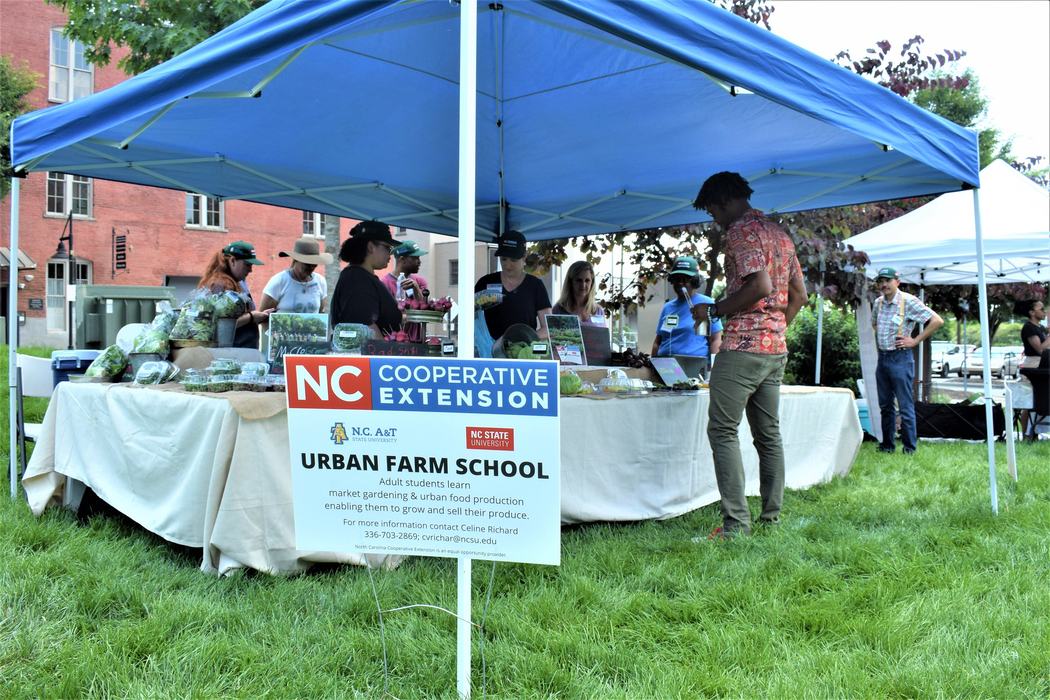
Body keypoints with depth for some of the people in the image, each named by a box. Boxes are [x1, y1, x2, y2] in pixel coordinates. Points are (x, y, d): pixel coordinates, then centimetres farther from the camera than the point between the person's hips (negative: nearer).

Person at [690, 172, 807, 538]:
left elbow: (760, 286, -21)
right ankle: (771, 518, 16)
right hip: (776, 348, 9)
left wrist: (714, 311, -13)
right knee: (768, 433, 11)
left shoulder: (742, 229, -9)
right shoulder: (778, 231, 19)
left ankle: (736, 522, -8)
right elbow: (799, 294, 19)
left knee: (723, 430, -6)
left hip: (743, 346, -9)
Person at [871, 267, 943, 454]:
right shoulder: (878, 303, 8)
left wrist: (915, 341, -13)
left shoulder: (908, 301, -11)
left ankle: (909, 448, 4)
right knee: (885, 405, 12)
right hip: (882, 358, 7)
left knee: (905, 406, -3)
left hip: (900, 358, -7)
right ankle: (887, 445, 21)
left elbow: (937, 321, -14)